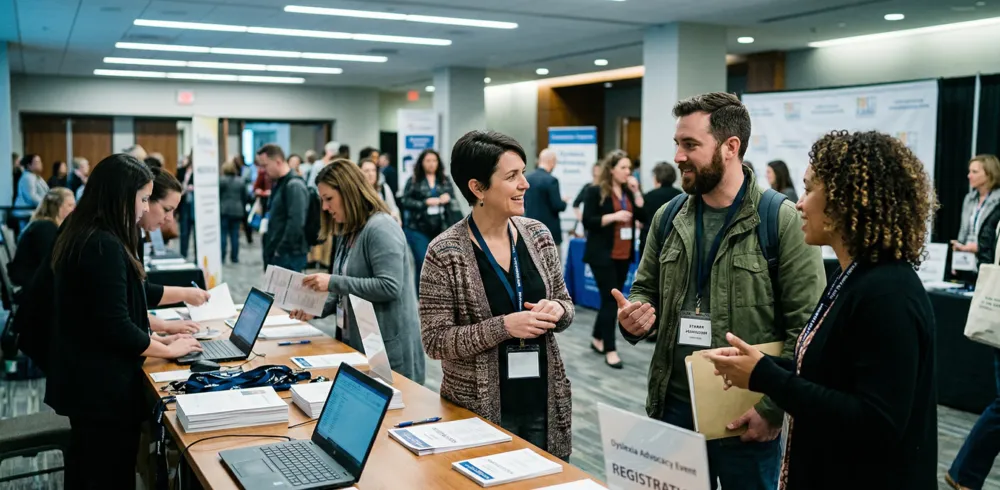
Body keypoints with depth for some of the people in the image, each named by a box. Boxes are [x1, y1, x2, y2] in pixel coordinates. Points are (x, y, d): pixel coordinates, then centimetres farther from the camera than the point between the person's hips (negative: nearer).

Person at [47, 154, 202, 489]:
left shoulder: (80, 236, 8)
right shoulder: (105, 246, -23)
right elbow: (116, 328, -24)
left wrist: (156, 339, 12)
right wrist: (169, 350, -9)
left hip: (82, 379, 10)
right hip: (104, 387, -10)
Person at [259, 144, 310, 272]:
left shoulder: (294, 185, -15)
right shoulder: (279, 184, 16)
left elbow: (296, 223, -24)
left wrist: (281, 250, -17)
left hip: (289, 255, -10)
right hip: (276, 254, 10)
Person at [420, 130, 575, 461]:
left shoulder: (539, 235, 0)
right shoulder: (445, 254, -14)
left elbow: (565, 304, 10)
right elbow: (435, 340, -14)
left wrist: (556, 310, -12)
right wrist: (503, 326, -24)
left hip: (546, 402, 4)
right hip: (480, 408, -4)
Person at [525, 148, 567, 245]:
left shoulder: (527, 178, 3)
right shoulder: (551, 180, -16)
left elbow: (523, 203, 11)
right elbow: (557, 206, -16)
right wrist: (564, 202, 4)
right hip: (549, 230, -6)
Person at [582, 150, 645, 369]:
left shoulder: (629, 192, 12)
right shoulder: (595, 192, -7)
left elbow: (643, 216, 4)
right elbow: (587, 221, -12)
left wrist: (636, 192, -4)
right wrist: (614, 216, -20)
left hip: (624, 254, 7)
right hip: (603, 254, -7)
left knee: (613, 299, 13)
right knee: (610, 299, -7)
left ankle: (597, 339, 29)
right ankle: (610, 350, -2)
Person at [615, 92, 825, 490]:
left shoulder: (783, 221, -11)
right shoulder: (668, 218, 6)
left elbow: (808, 327, -13)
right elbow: (646, 289, 15)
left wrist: (773, 408, -15)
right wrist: (634, 312, -8)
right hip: (673, 405, 5)